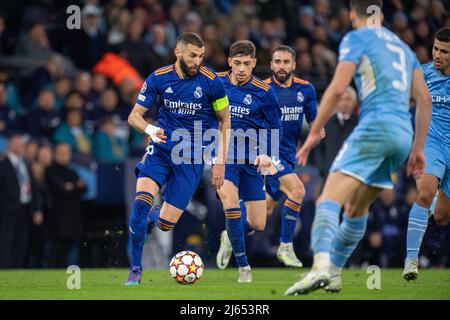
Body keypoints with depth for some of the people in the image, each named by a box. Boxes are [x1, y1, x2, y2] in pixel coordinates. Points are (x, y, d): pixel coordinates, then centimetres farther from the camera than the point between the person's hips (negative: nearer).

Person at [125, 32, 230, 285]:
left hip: (192, 157, -1)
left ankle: (153, 216, 36)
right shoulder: (158, 78, -5)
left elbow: (225, 122, 2)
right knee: (141, 202, -23)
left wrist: (221, 163, -2)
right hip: (161, 148, 1)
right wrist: (149, 129, -23)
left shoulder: (211, 82, -10)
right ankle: (136, 269, -9)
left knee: (166, 224, -4)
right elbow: (134, 116, 0)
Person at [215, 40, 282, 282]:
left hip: (250, 160, 1)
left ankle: (230, 237, 38)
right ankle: (243, 267, -8)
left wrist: (267, 154, -12)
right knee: (231, 205, -23)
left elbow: (275, 127, 3)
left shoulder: (264, 92, -5)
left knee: (258, 224, 2)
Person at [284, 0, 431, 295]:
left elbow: (337, 89, -8)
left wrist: (314, 133, -2)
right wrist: (418, 148, 20)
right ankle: (334, 272, 24)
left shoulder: (356, 39, 4)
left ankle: (321, 265, -40)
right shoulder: (402, 46, 24)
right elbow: (424, 99, 18)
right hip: (404, 133, 7)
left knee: (329, 199, -19)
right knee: (356, 207, 21)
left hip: (376, 125, -7)